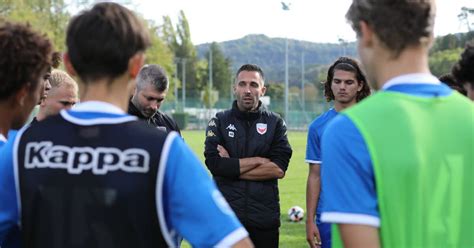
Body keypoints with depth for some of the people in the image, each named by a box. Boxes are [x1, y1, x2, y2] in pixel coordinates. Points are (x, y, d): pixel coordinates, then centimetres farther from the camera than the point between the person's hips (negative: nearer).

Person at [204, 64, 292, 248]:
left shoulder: (275, 123, 7)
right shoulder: (219, 122, 6)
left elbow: (279, 169, -6)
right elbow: (214, 163, -9)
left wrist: (232, 167, -8)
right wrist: (258, 160, -7)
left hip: (265, 219, 1)